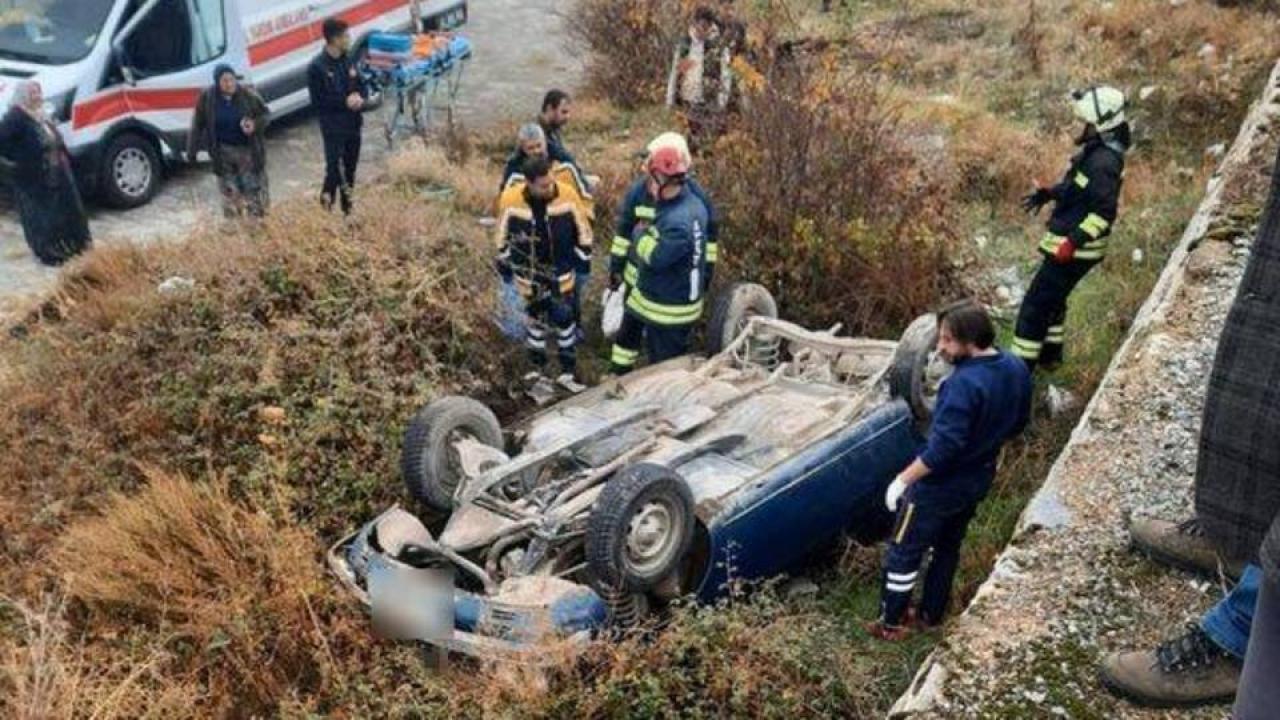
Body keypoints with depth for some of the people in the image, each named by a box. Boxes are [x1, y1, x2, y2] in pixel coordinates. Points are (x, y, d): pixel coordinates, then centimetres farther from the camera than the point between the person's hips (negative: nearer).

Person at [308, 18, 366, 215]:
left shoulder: (347, 61, 8)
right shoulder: (317, 67, -12)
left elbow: (362, 87, 14)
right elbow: (318, 101, -14)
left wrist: (359, 97, -9)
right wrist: (345, 101, -19)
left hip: (353, 125, 6)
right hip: (333, 128, -6)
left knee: (350, 172, 14)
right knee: (334, 172, -10)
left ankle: (348, 210, 26)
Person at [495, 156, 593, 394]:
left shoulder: (567, 194, -20)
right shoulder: (511, 200, -21)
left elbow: (582, 227, -3)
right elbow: (503, 234, -3)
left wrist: (584, 257, 4)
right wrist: (503, 262, 6)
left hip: (561, 270, 1)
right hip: (529, 274, -1)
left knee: (565, 319, 8)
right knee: (536, 319, 14)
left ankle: (568, 372, 22)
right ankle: (538, 369, 31)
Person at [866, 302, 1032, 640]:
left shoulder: (965, 384, -33)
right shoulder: (1016, 369, -6)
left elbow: (943, 447, -32)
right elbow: (1018, 423, 9)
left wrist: (902, 480, -22)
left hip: (941, 485, -8)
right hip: (977, 480, 8)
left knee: (904, 552, 11)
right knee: (948, 547, 26)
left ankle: (892, 622, 25)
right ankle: (931, 614, 41)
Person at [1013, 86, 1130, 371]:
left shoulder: (1103, 161, -25)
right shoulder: (1099, 150, 7)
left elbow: (1105, 211, -30)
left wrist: (1075, 241, -33)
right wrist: (1047, 194, 23)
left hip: (1075, 248, -10)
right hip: (1071, 241, 10)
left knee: (1035, 304, -5)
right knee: (1052, 297, 25)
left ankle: (1022, 366, 1)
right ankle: (1050, 354, 40)